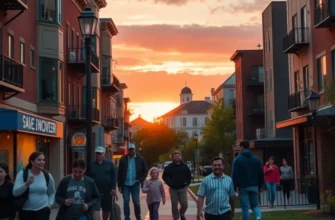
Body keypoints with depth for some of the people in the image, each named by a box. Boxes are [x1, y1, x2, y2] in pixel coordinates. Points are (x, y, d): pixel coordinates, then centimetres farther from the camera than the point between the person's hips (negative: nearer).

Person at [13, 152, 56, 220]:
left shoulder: (47, 176, 3)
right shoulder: (22, 174, -4)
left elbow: (52, 193, 19)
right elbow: (15, 192, -14)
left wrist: (50, 204, 3)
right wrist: (26, 184, -28)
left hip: (42, 211, 1)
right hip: (25, 211, 0)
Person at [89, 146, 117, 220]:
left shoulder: (109, 163, 2)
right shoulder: (92, 164, 0)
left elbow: (114, 176, 1)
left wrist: (113, 188, -6)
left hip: (107, 191, 2)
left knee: (106, 210, 15)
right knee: (96, 210, -11)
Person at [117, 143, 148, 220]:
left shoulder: (140, 159, 1)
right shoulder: (123, 159, 2)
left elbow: (145, 171, 7)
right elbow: (119, 173, 3)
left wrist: (140, 180, -5)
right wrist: (120, 185, -1)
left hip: (135, 184, -1)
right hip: (125, 184, 1)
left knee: (136, 202, 3)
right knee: (126, 202, -1)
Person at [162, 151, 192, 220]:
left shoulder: (185, 166, 2)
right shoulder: (169, 167, -2)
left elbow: (189, 176, 11)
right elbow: (164, 177, 7)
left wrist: (187, 183, -1)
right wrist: (169, 183, -5)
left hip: (183, 189, 1)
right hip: (173, 189, 0)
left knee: (185, 204, -2)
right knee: (174, 205, 2)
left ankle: (182, 214, 28)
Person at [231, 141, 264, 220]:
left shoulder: (238, 159, -6)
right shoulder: (257, 159, 6)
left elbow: (234, 175, -9)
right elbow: (261, 174, 8)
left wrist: (234, 187, 0)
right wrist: (260, 186, 18)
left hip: (243, 187, -3)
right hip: (254, 187, 4)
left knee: (245, 208, 3)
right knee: (255, 205, 14)